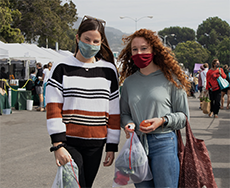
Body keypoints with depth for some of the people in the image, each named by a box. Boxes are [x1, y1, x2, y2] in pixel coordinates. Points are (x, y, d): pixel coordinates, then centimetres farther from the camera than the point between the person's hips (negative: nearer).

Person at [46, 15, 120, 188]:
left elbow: (114, 112, 9)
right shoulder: (62, 68, 1)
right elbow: (53, 108, -6)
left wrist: (112, 147, 6)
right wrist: (58, 145, -14)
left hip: (95, 145, 3)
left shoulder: (109, 70, 8)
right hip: (69, 143, -3)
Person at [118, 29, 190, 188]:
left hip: (164, 144, -3)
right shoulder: (129, 82, 10)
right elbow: (124, 113, 17)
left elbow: (183, 115, 1)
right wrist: (128, 124, -4)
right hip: (137, 143, 4)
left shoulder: (170, 78, 0)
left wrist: (162, 121, -14)